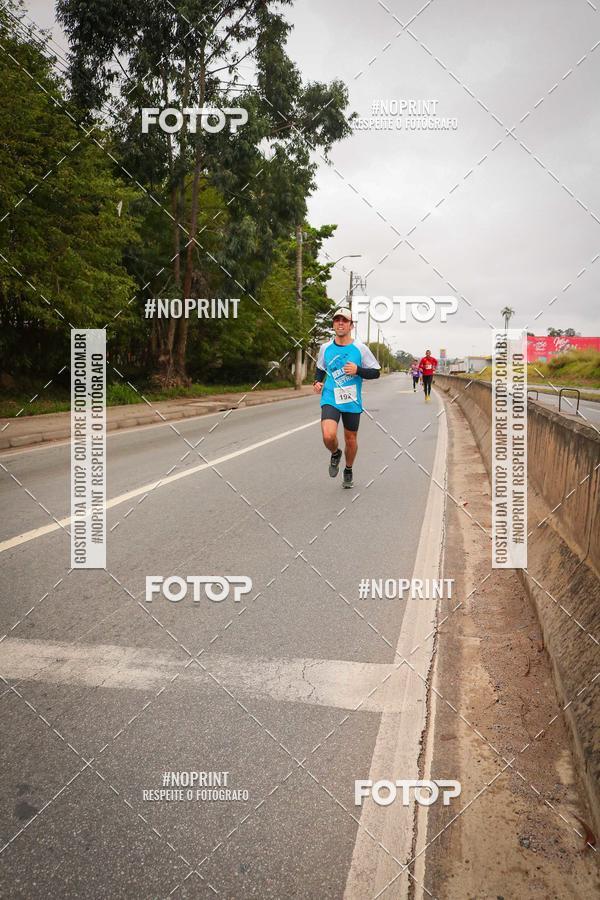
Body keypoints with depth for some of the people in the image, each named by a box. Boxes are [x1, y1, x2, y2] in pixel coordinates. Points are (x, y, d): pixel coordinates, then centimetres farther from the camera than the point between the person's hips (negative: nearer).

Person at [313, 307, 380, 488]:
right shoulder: (325, 348, 3)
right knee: (328, 436, -22)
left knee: (350, 440, 11)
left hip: (352, 402, 0)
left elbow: (375, 372, 0)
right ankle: (335, 454, 15)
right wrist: (317, 381, 0)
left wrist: (357, 370, -17)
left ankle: (348, 471, 38)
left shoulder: (360, 348, -5)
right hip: (330, 399, 0)